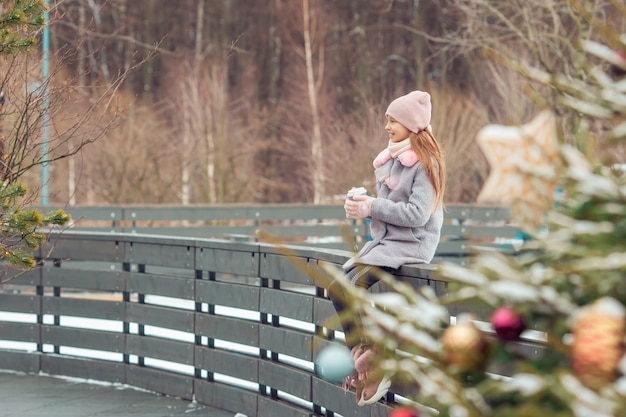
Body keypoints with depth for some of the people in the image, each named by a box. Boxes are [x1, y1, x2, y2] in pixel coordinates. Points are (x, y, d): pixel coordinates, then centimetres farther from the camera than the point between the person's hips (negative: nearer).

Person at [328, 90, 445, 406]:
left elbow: (417, 213, -19)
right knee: (336, 287, -8)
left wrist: (373, 207, -20)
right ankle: (362, 362, -4)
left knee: (355, 286, -23)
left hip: (412, 244, -8)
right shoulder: (388, 159, 13)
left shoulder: (425, 163, -11)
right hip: (383, 240, 8)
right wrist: (360, 206, -3)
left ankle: (371, 359, -9)